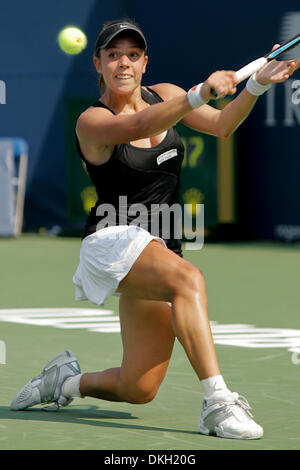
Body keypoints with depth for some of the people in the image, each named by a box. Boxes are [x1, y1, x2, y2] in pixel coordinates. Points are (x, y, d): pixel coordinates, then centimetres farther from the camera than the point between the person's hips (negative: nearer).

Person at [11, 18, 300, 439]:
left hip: (161, 248, 7)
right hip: (113, 241, -7)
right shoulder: (92, 121, -11)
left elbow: (223, 125, 6)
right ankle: (218, 404, -42)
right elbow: (141, 126, -31)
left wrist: (257, 85, -12)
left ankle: (66, 379, 31)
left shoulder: (163, 94, 9)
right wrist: (201, 93, -45)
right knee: (188, 279, -39)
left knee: (138, 390, 3)